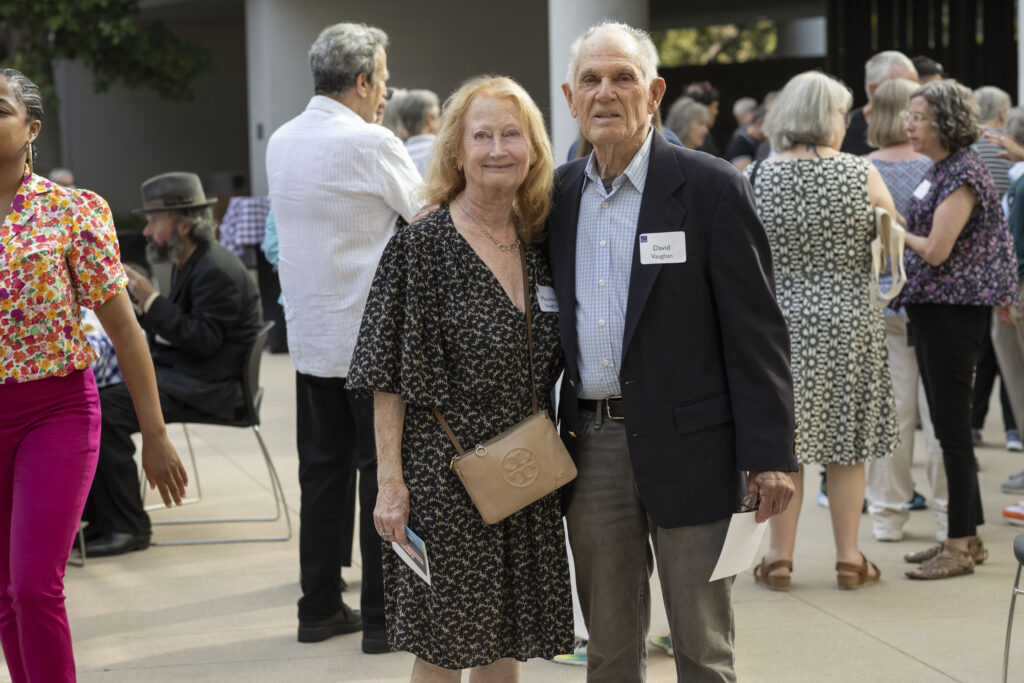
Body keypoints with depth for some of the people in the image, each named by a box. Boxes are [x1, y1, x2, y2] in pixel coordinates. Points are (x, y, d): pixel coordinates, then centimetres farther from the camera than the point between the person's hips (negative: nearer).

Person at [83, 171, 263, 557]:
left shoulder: (217, 271, -17)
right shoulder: (188, 263, 15)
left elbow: (203, 340, -22)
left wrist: (151, 301, -20)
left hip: (208, 386, -11)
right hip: (178, 372, 11)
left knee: (106, 409, -24)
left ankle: (128, 527, -17)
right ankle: (97, 515, 0)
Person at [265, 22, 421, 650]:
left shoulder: (282, 142, 8)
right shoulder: (370, 142, -15)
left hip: (309, 335, 7)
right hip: (369, 335, -7)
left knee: (322, 471, 12)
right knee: (382, 474, 0)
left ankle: (321, 607, 18)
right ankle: (383, 616, 4)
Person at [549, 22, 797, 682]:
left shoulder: (712, 188, -7)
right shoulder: (558, 194, 8)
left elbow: (756, 328, -9)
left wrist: (770, 453, -12)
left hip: (689, 449, -4)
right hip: (591, 448, 5)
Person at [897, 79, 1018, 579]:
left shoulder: (962, 173, -15)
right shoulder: (939, 170, 14)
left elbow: (936, 250, -19)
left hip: (954, 311, -10)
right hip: (930, 308, 10)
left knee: (953, 429, -6)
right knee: (948, 428, 13)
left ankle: (959, 547, -1)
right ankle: (967, 537, 21)